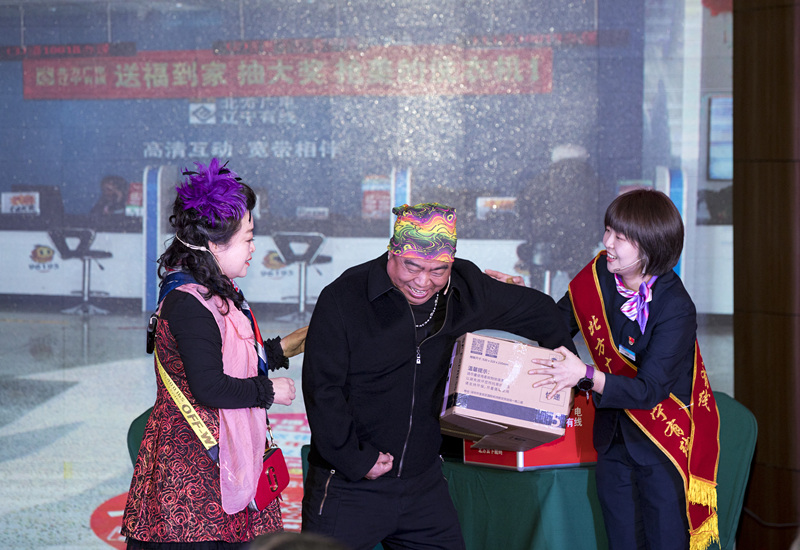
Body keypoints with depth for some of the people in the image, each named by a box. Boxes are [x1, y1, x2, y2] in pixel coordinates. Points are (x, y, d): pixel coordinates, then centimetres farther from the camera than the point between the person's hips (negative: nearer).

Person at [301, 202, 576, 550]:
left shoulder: (466, 290, 0)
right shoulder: (343, 299, -14)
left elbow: (539, 310, 18)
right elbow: (322, 390, -13)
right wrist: (357, 461, -14)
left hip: (424, 485, 4)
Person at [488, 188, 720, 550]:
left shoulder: (676, 309, -23)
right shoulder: (599, 275, -5)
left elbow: (648, 391, -26)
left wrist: (586, 376, -35)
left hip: (664, 440, -6)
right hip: (613, 437, 6)